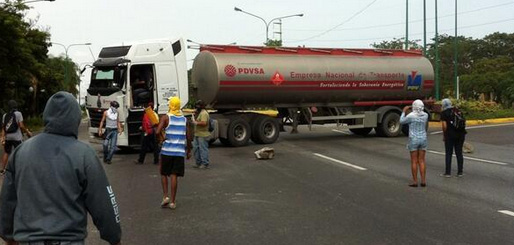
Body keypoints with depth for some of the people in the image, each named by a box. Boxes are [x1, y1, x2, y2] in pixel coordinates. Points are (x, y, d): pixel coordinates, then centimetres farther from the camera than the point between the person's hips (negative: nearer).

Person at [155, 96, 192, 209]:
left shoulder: (165, 117, -3)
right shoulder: (184, 119, 8)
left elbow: (158, 132, -15)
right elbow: (188, 137, 8)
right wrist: (189, 151, 18)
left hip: (167, 150, -2)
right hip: (180, 151, 2)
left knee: (164, 174, 15)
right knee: (174, 176, 4)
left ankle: (165, 196, 5)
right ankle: (173, 201, 6)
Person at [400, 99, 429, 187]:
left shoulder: (411, 115, -14)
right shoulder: (425, 115, 1)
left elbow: (402, 121, 1)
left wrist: (404, 111, 13)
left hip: (413, 140, -4)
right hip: (423, 139, 4)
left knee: (414, 161, 2)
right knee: (421, 161, 9)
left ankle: (415, 181, 4)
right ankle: (423, 181, 6)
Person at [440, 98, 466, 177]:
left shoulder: (444, 113, -6)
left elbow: (444, 126, -13)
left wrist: (444, 135, -2)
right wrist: (462, 133, 18)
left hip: (450, 135, -4)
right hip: (460, 134, 4)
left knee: (448, 154, 3)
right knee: (459, 153, 10)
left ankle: (448, 172, 4)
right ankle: (460, 172, 13)